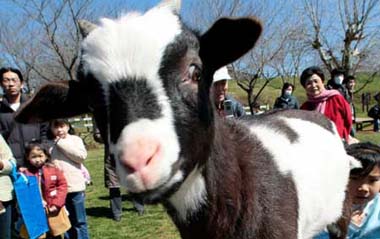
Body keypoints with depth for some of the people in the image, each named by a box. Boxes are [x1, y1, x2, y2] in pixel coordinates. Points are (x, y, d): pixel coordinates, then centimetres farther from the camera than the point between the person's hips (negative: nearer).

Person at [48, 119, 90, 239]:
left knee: (79, 221, 6)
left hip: (75, 186, -1)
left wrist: (62, 144, -8)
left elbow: (81, 156, -12)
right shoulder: (50, 144, 6)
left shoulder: (75, 139, 3)